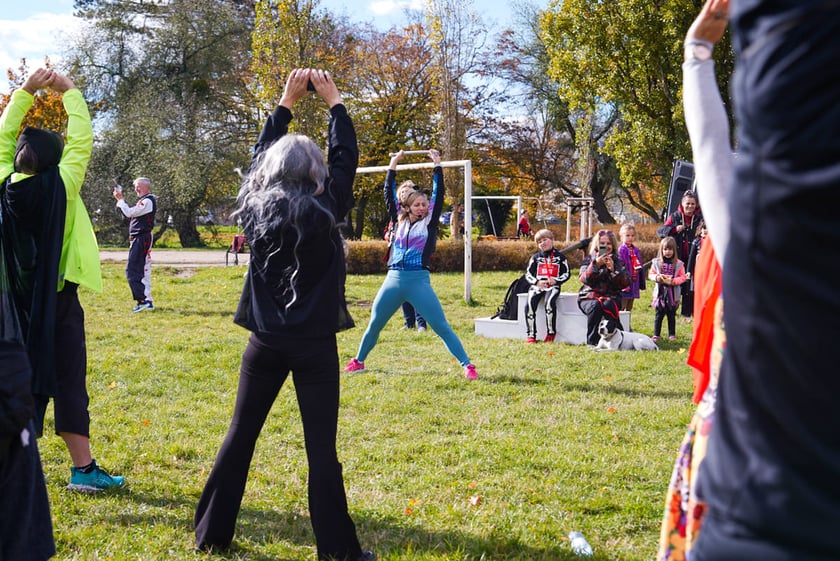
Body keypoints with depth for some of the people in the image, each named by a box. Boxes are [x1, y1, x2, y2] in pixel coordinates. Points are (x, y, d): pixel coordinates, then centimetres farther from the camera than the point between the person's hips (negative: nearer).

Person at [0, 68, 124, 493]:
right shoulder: (60, 187, -12)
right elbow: (81, 141, -3)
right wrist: (69, 91, 7)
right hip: (57, 300, -4)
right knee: (68, 383, 1)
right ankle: (83, 469, 4)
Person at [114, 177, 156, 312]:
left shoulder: (148, 201, -14)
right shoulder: (145, 201, 20)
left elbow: (129, 213, -18)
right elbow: (130, 213, 22)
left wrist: (120, 199, -8)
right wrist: (120, 200, 15)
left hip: (141, 239, -11)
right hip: (139, 239, 11)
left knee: (132, 271, -12)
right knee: (143, 271, 11)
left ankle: (142, 300, -16)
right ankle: (148, 301, 14)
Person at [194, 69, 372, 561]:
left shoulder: (256, 208, 1)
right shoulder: (323, 212, -10)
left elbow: (261, 155, 16)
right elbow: (345, 159, 1)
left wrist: (287, 101, 21)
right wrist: (334, 101, 10)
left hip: (265, 341, 4)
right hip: (314, 345, -4)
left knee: (240, 436, 12)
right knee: (321, 447, -1)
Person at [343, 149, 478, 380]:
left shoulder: (429, 222, 3)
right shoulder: (399, 220, 11)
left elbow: (438, 194, -3)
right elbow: (389, 194, 14)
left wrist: (437, 164, -3)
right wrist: (393, 164, 14)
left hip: (419, 281, -3)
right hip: (394, 280, 3)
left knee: (442, 327, -7)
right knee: (374, 325, 13)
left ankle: (467, 365, -5)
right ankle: (358, 361, 31)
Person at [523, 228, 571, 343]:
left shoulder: (559, 257, 12)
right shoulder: (535, 257, 16)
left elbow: (567, 273, 12)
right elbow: (528, 274, 14)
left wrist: (556, 281, -7)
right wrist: (537, 282, -6)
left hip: (553, 286, -2)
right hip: (537, 285, 2)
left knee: (549, 302, -34)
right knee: (529, 303, -26)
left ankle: (551, 333, -26)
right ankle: (531, 334, -20)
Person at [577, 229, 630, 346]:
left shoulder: (618, 261, 13)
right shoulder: (589, 259, 10)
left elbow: (625, 283, -1)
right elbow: (585, 279, -7)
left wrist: (613, 269, -15)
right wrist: (596, 264, -19)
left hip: (611, 297, 1)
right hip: (589, 296, -1)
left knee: (608, 306, -35)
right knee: (595, 306, -35)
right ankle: (592, 341, -26)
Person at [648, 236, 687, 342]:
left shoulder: (678, 264, -2)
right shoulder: (656, 262, 3)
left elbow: (683, 277, -3)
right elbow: (650, 274, 6)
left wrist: (673, 281, -17)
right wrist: (657, 277, -15)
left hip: (673, 293, -1)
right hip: (660, 292, 1)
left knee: (671, 315, 10)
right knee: (659, 314, 3)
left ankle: (672, 334, 19)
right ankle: (656, 335, 8)